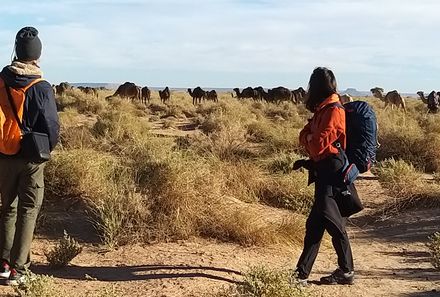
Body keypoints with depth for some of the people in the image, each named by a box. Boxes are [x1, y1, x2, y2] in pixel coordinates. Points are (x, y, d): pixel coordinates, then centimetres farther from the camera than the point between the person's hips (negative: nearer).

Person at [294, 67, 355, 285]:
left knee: (333, 223, -6)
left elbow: (318, 145, -18)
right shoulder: (323, 110, 15)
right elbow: (305, 137, 16)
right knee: (315, 224, 9)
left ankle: (346, 271, 7)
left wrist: (310, 138, 1)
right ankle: (302, 273, 13)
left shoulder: (333, 111, -15)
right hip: (324, 173, 10)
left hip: (332, 174, -10)